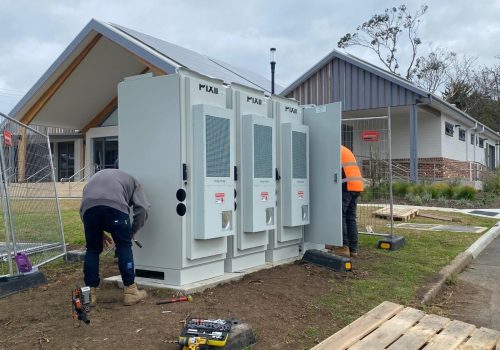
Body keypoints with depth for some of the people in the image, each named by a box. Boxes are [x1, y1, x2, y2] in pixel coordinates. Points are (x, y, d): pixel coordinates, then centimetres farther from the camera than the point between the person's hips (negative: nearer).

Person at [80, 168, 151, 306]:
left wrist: (99, 233, 35)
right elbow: (142, 208, 15)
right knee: (124, 247, 13)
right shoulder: (132, 181, 32)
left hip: (88, 206, 3)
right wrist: (133, 231, 28)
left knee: (92, 249, 18)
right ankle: (130, 291, 15)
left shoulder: (96, 177, 42)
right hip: (115, 205, -3)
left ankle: (90, 293, 19)